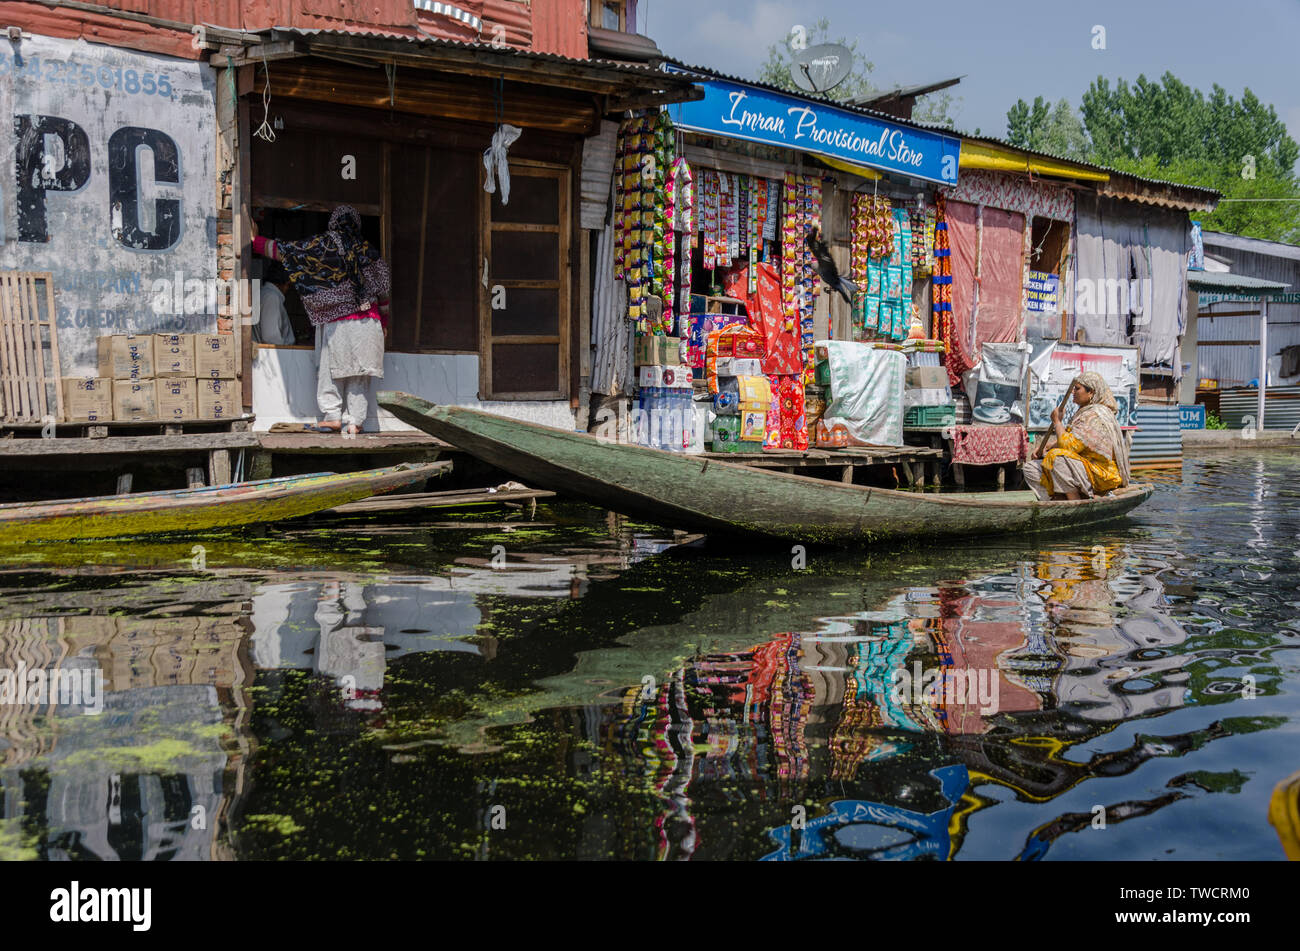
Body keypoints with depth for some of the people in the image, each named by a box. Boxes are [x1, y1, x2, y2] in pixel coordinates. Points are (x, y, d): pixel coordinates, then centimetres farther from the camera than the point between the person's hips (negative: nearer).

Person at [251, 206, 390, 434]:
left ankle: (332, 416, -1)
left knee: (329, 368, 5)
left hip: (335, 320, -2)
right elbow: (383, 286, 9)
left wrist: (256, 241, 18)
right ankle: (354, 421, -1)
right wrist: (384, 323, 18)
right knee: (358, 372, 2)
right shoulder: (367, 249, 7)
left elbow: (286, 250, 4)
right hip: (366, 320, 2)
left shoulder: (324, 244, 0)